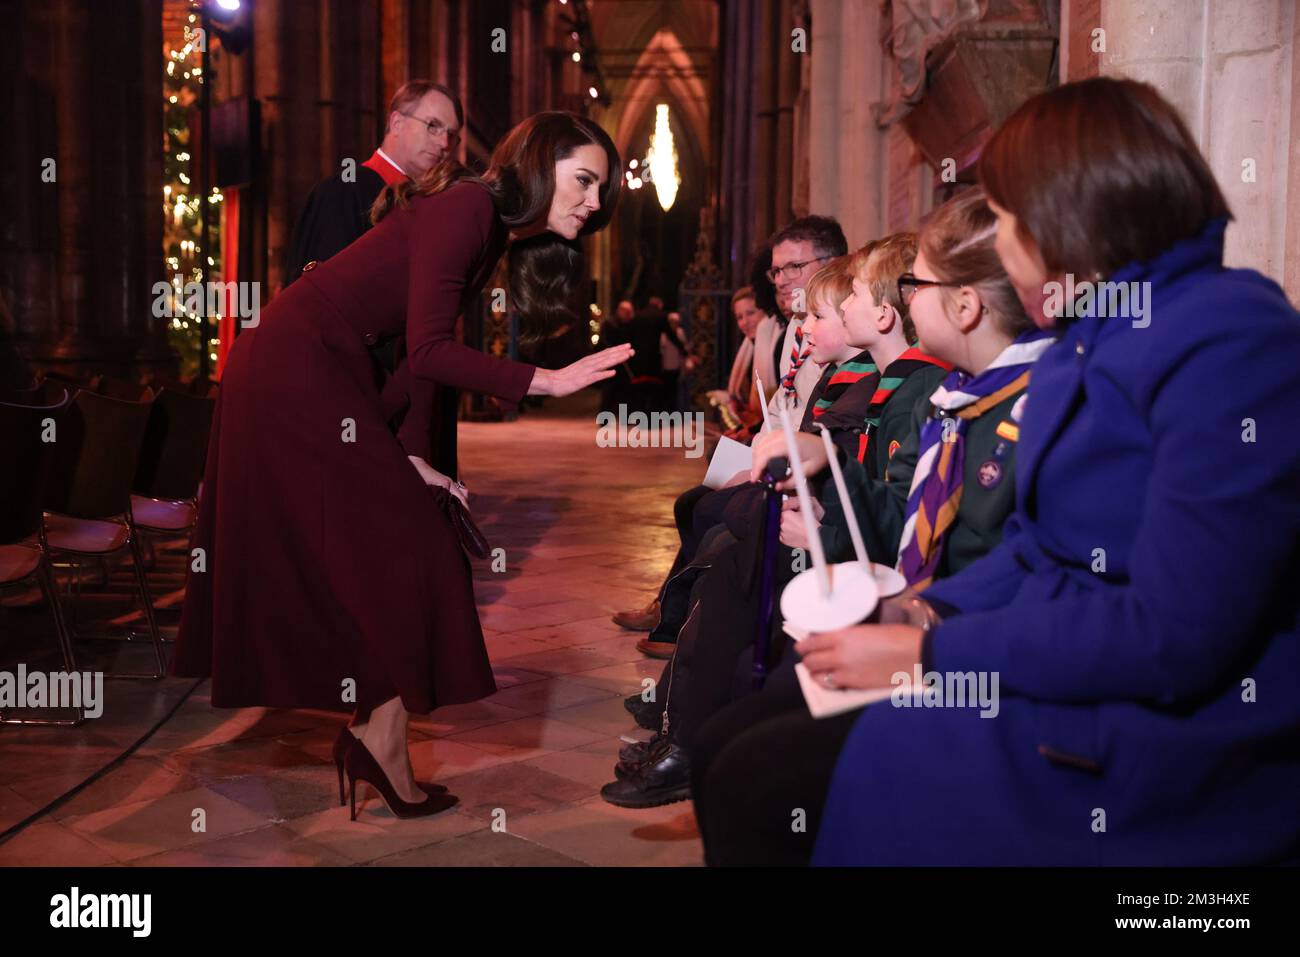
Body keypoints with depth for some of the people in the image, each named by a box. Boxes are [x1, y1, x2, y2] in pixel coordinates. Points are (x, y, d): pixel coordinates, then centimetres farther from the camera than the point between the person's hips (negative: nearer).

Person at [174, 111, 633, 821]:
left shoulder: (491, 233, 12)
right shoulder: (466, 207, -17)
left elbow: (425, 350, 12)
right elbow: (428, 352, -23)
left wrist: (413, 455, 6)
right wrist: (546, 382, -24)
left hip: (311, 372, 10)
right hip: (297, 370, -10)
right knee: (406, 551, -6)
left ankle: (366, 731, 24)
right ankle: (382, 740, 3)